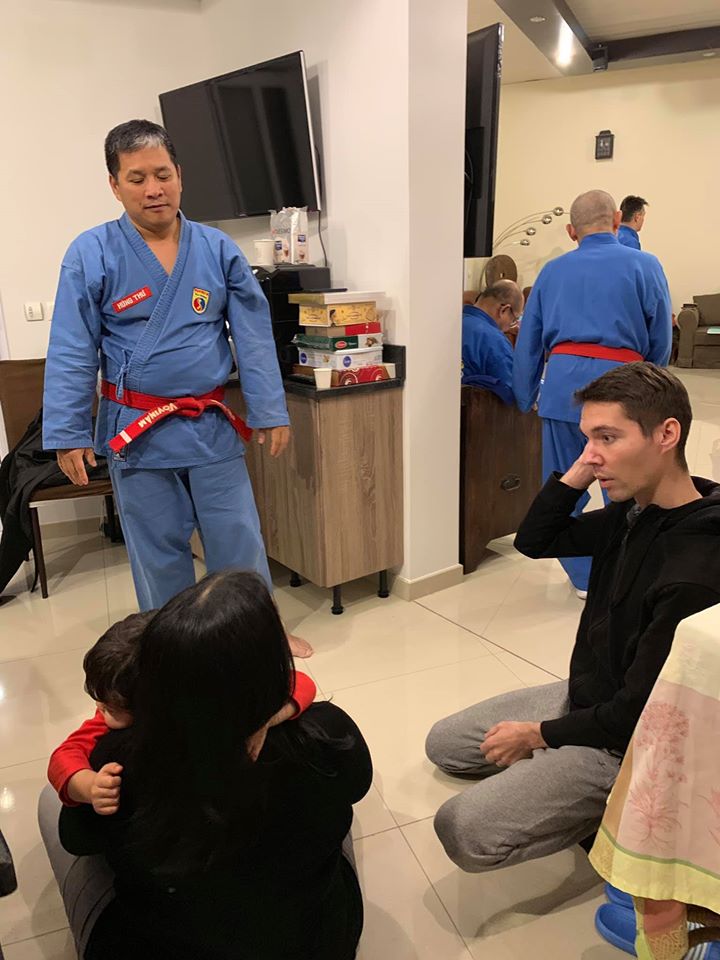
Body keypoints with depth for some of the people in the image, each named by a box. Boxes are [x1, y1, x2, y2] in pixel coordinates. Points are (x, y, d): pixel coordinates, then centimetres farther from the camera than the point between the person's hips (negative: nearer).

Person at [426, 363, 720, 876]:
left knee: (464, 831, -17)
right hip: (582, 696, 9)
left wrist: (540, 735, -11)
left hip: (623, 742, -8)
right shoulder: (634, 512, -6)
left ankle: (619, 812, 1)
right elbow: (533, 541, 4)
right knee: (444, 744, 16)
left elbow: (638, 711, -25)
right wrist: (577, 474, -13)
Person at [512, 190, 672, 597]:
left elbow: (528, 343, 14)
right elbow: (660, 342, 7)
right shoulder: (644, 266, 5)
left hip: (562, 382, 3)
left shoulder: (553, 271, 14)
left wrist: (526, 400, 22)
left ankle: (584, 577, 24)